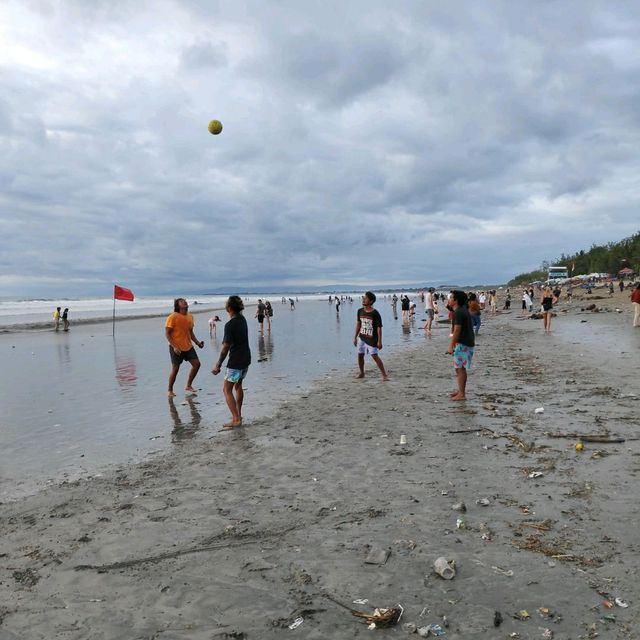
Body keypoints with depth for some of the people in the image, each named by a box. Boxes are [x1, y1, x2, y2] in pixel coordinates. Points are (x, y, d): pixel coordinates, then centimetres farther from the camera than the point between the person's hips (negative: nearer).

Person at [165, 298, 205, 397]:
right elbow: (167, 333, -14)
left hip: (188, 346, 6)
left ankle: (188, 385, 18)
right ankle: (169, 390, 16)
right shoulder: (173, 317, -13)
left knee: (197, 364, 2)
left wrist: (197, 342, 6)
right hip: (176, 348, -6)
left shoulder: (190, 316, 7)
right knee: (175, 369, -1)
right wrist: (174, 347, -21)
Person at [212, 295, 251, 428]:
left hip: (236, 362, -9)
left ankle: (236, 419, -4)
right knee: (238, 385, 23)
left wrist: (218, 365, -14)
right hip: (246, 359, 9)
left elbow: (225, 348, -20)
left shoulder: (230, 325, -21)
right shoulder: (242, 319, 3)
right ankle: (238, 415, 31)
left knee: (227, 389, 0)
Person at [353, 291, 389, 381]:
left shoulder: (375, 313, -15)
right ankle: (361, 373, 31)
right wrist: (355, 337, 13)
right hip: (362, 337, 6)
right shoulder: (360, 311, 2)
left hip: (372, 339, -6)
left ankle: (384, 375, -2)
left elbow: (379, 327, -13)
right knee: (360, 355, 12)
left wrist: (379, 341, -15)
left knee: (375, 356, -10)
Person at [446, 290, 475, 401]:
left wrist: (451, 346, -21)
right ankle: (460, 390, 27)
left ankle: (462, 394, -1)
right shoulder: (464, 310, 14)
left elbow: (457, 330, -22)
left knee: (460, 368, -5)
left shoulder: (458, 313, -16)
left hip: (463, 344, -10)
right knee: (459, 368, 18)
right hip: (468, 343, 10)